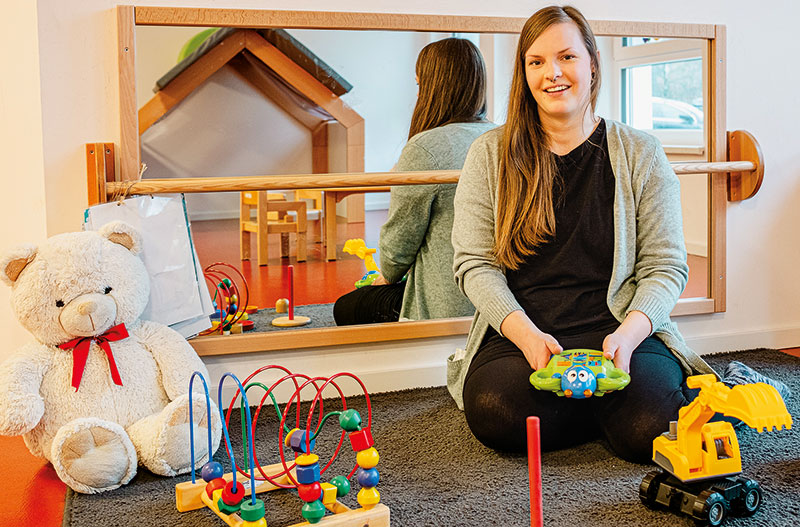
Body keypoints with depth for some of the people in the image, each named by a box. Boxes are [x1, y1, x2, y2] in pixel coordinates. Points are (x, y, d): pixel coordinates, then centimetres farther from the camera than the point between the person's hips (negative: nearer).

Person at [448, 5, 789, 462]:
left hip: (617, 329, -1)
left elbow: (666, 265, 4)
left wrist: (629, 332, -17)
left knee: (648, 431, -30)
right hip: (521, 333, 1)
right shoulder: (490, 155, 7)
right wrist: (526, 334, -17)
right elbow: (475, 263, 1)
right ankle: (610, 403, -3)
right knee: (494, 414, -32)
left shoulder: (641, 155, 7)